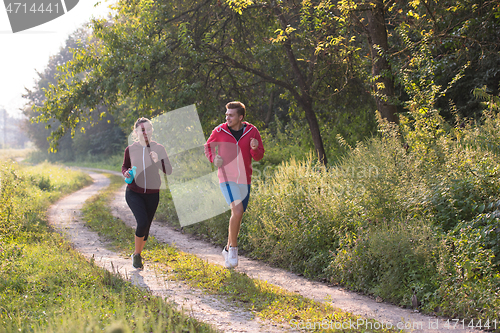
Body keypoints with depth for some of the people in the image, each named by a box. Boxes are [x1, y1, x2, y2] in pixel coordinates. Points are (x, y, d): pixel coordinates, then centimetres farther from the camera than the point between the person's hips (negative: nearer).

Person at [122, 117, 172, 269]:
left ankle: (137, 255, 31)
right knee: (142, 222, -21)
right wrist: (126, 172, -8)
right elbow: (124, 166, 14)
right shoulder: (130, 150, -2)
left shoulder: (159, 149, -2)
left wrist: (158, 161, -22)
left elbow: (168, 171, -4)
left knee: (146, 227, 8)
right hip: (134, 192, -2)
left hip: (152, 194, 2)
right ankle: (137, 254, 2)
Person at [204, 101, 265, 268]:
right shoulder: (219, 131, -5)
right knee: (237, 211, -22)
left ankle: (228, 249, 29)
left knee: (237, 216, 10)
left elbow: (259, 156, 5)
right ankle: (233, 248, -8)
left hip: (244, 180, 3)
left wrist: (255, 148, -18)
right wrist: (213, 158, -8)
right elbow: (208, 146, 12)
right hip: (227, 179, -3)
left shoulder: (252, 132, -2)